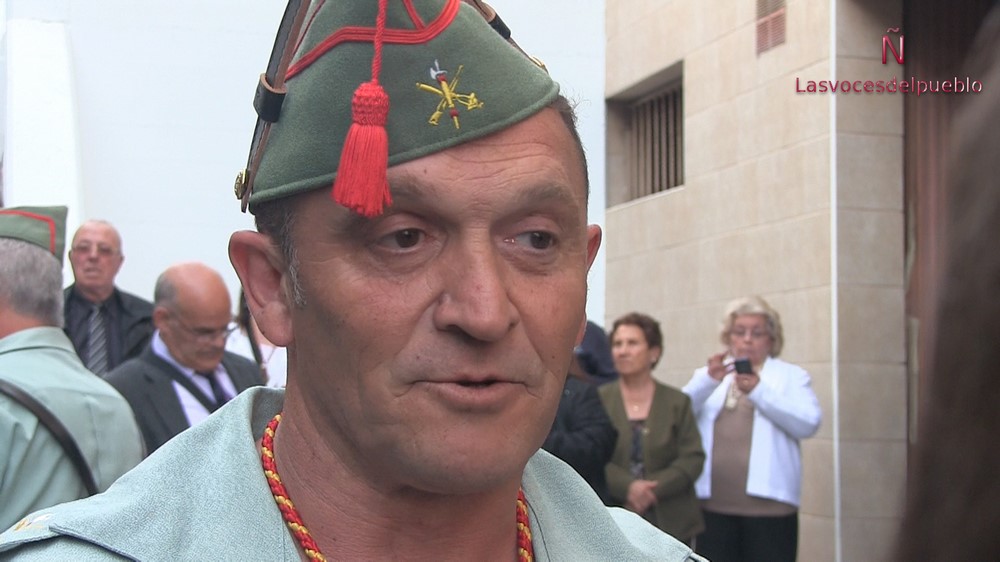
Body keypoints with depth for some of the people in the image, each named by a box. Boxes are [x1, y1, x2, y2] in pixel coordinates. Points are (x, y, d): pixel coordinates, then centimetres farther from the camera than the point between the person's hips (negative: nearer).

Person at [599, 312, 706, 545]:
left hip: (670, 523, 1)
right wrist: (627, 487, -19)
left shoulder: (677, 402, 7)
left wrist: (654, 489, -13)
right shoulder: (599, 399, 3)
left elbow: (693, 458, 0)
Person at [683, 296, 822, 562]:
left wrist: (758, 391, -15)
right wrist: (709, 380, -16)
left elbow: (808, 423, -6)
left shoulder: (792, 376, 11)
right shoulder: (707, 375, 17)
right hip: (713, 506, 2)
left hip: (769, 504, -2)